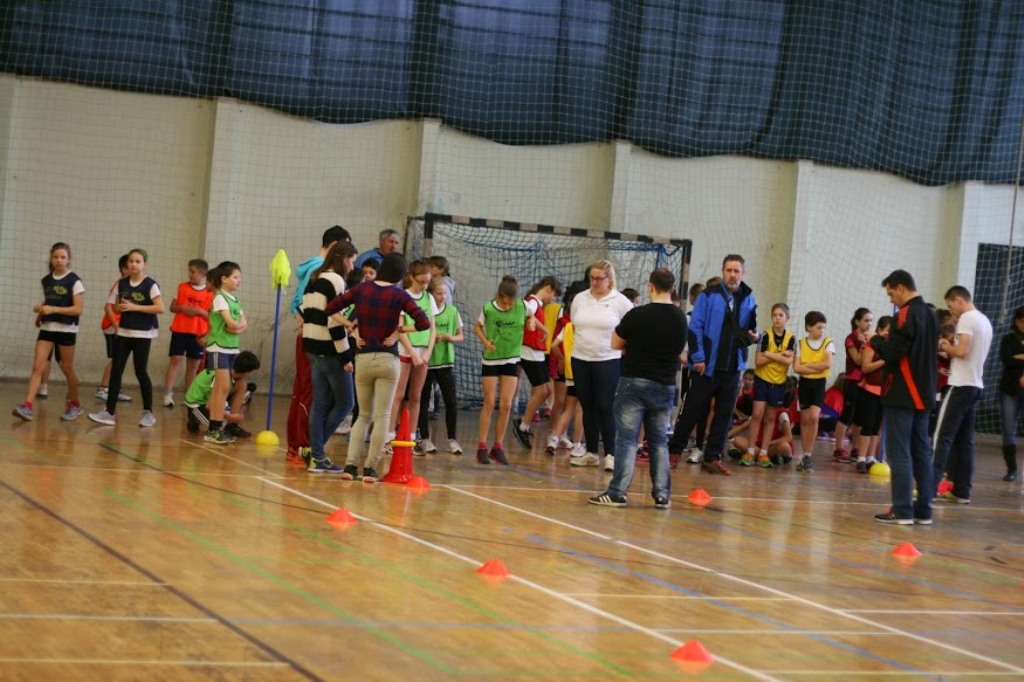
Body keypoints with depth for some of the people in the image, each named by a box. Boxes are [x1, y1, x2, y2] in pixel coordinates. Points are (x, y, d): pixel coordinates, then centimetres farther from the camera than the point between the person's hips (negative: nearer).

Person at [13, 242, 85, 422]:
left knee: (67, 369, 7)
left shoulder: (74, 281, -9)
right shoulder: (46, 280, 9)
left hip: (66, 329, -4)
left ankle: (74, 404, 27)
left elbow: (78, 309, -14)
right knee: (38, 366, -8)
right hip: (47, 328, 4)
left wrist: (53, 309, -22)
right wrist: (40, 310, 5)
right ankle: (27, 406, -17)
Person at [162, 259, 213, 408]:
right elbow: (172, 307, 8)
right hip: (179, 330, 0)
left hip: (198, 334, 0)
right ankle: (168, 394, -9)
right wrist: (182, 308, -11)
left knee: (194, 364, 6)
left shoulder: (210, 293, 0)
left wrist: (200, 311, -15)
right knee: (175, 360, -7)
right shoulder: (182, 287, 5)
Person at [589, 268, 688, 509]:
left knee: (627, 438, -2)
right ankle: (662, 494, 11)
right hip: (665, 385, 4)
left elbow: (616, 344, -2)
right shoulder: (680, 318, 3)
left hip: (635, 382, -4)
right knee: (659, 441, 11)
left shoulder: (637, 315, -12)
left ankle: (618, 492, -5)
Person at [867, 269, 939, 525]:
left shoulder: (906, 314, -14)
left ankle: (902, 510, -6)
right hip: (923, 395, 9)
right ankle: (923, 510, 12)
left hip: (902, 395, -9)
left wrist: (875, 341, -2)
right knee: (921, 452, 10)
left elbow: (894, 352, -20)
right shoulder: (930, 314, 13)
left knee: (899, 453, -5)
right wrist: (886, 343, 15)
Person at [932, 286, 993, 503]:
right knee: (965, 440, 10)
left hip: (961, 385, -9)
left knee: (943, 437, -10)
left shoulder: (967, 318, -10)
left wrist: (945, 347, -3)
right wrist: (950, 351, 13)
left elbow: (962, 351, -20)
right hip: (976, 385, 9)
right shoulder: (985, 320, 17)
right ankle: (962, 491, 10)